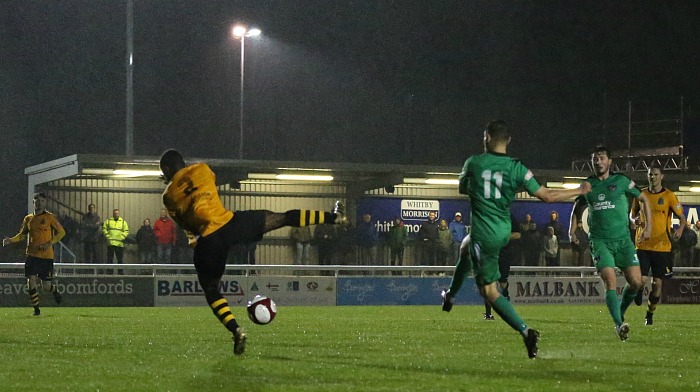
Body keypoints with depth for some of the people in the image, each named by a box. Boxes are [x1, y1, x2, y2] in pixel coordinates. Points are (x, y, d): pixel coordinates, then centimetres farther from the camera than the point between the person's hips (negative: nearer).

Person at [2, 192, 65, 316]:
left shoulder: (49, 217, -2)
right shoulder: (28, 219, 8)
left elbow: (61, 232, 1)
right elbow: (22, 235, 18)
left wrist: (50, 243, -14)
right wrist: (11, 240, 0)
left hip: (47, 256, -3)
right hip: (32, 254, 3)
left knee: (46, 286, -1)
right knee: (31, 281, -10)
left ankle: (55, 291, 35)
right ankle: (36, 309, 3)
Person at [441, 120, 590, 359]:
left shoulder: (473, 163, -9)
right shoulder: (517, 169, -6)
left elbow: (462, 189, 11)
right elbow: (546, 196, -6)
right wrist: (580, 191, 7)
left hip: (483, 234, -6)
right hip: (504, 232, 6)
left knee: (489, 290, -1)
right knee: (465, 248, 35)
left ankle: (525, 330, -14)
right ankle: (450, 296, 50)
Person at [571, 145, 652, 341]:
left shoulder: (621, 181, 2)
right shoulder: (587, 185, 7)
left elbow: (644, 199, 12)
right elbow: (578, 208, 23)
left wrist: (648, 226, 6)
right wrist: (572, 229, 9)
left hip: (623, 239, 1)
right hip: (600, 241, -1)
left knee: (636, 282, -5)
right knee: (610, 281, -19)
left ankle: (620, 311, 22)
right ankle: (619, 324, -23)